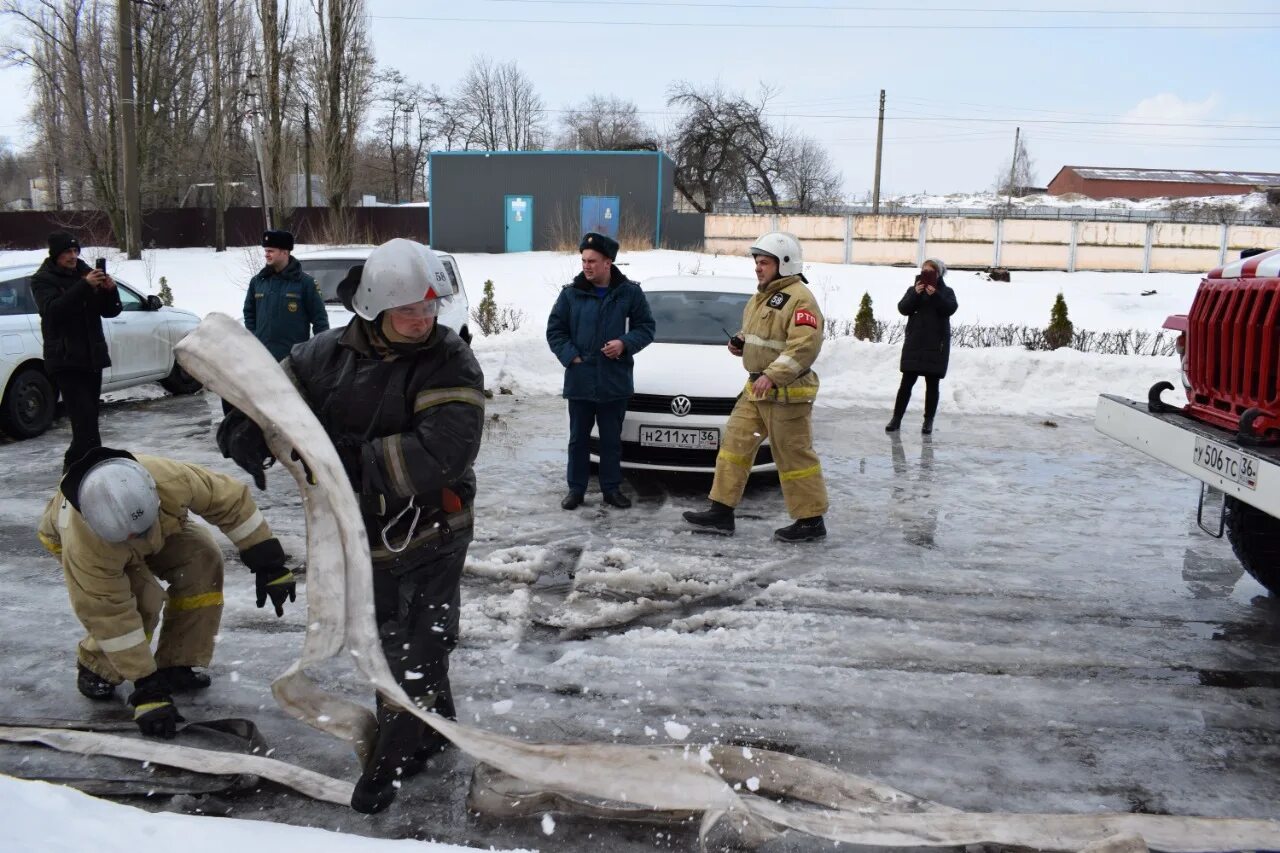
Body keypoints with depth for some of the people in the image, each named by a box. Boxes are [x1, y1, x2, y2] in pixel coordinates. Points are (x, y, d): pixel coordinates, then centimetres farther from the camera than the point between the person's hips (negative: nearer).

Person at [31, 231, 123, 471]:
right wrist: (84, 286, -31)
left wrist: (110, 291, -9)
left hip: (92, 357, 6)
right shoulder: (42, 280, -3)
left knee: (89, 416, 9)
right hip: (65, 360, -6)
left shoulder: (85, 272, 14)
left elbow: (110, 311, 13)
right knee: (85, 415, -17)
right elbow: (53, 309, -22)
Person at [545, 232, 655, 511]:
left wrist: (625, 343, -13)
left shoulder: (630, 292, -1)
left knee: (611, 439, 9)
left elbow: (646, 327, 6)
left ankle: (612, 488, 21)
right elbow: (554, 330, 5)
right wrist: (571, 357, -8)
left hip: (615, 380, 0)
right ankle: (576, 488, 19)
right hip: (579, 380, 1)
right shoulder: (571, 292, 0)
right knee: (578, 438, 9)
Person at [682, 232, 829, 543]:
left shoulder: (798, 298, -15)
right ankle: (721, 510, 15)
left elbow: (805, 345, -25)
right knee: (735, 443, 8)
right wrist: (740, 343, 7)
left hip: (787, 392, -9)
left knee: (794, 456, -2)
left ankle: (811, 521, 10)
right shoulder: (761, 297, 16)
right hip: (757, 388, 9)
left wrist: (773, 375, -30)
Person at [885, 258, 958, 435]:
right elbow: (903, 308, -5)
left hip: (936, 345, -1)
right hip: (914, 343, 1)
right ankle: (896, 419, 2)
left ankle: (928, 421, 9)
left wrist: (935, 295, -24)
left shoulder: (946, 291, 7)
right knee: (907, 382, -2)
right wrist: (915, 294, -19)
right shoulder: (913, 289, 10)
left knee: (932, 384, 3)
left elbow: (951, 308, -12)